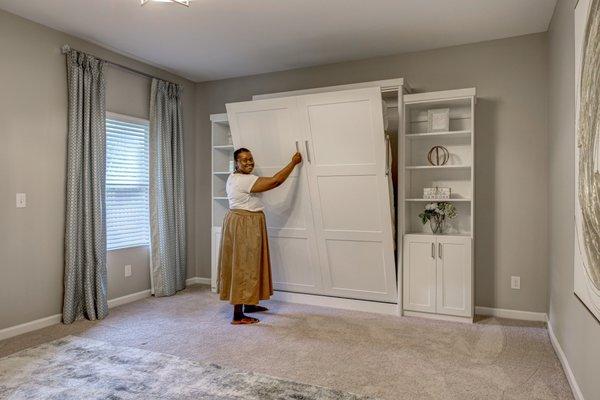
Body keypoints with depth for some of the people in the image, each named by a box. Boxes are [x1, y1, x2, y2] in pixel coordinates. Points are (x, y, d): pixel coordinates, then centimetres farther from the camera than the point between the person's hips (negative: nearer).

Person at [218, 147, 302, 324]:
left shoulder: (234, 178, 12)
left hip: (240, 223, 11)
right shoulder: (244, 180, -19)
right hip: (244, 226, -11)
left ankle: (249, 304, 30)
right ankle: (238, 315, 1)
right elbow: (275, 181, -22)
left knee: (246, 264, 17)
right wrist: (293, 162, -12)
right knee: (243, 266, -6)